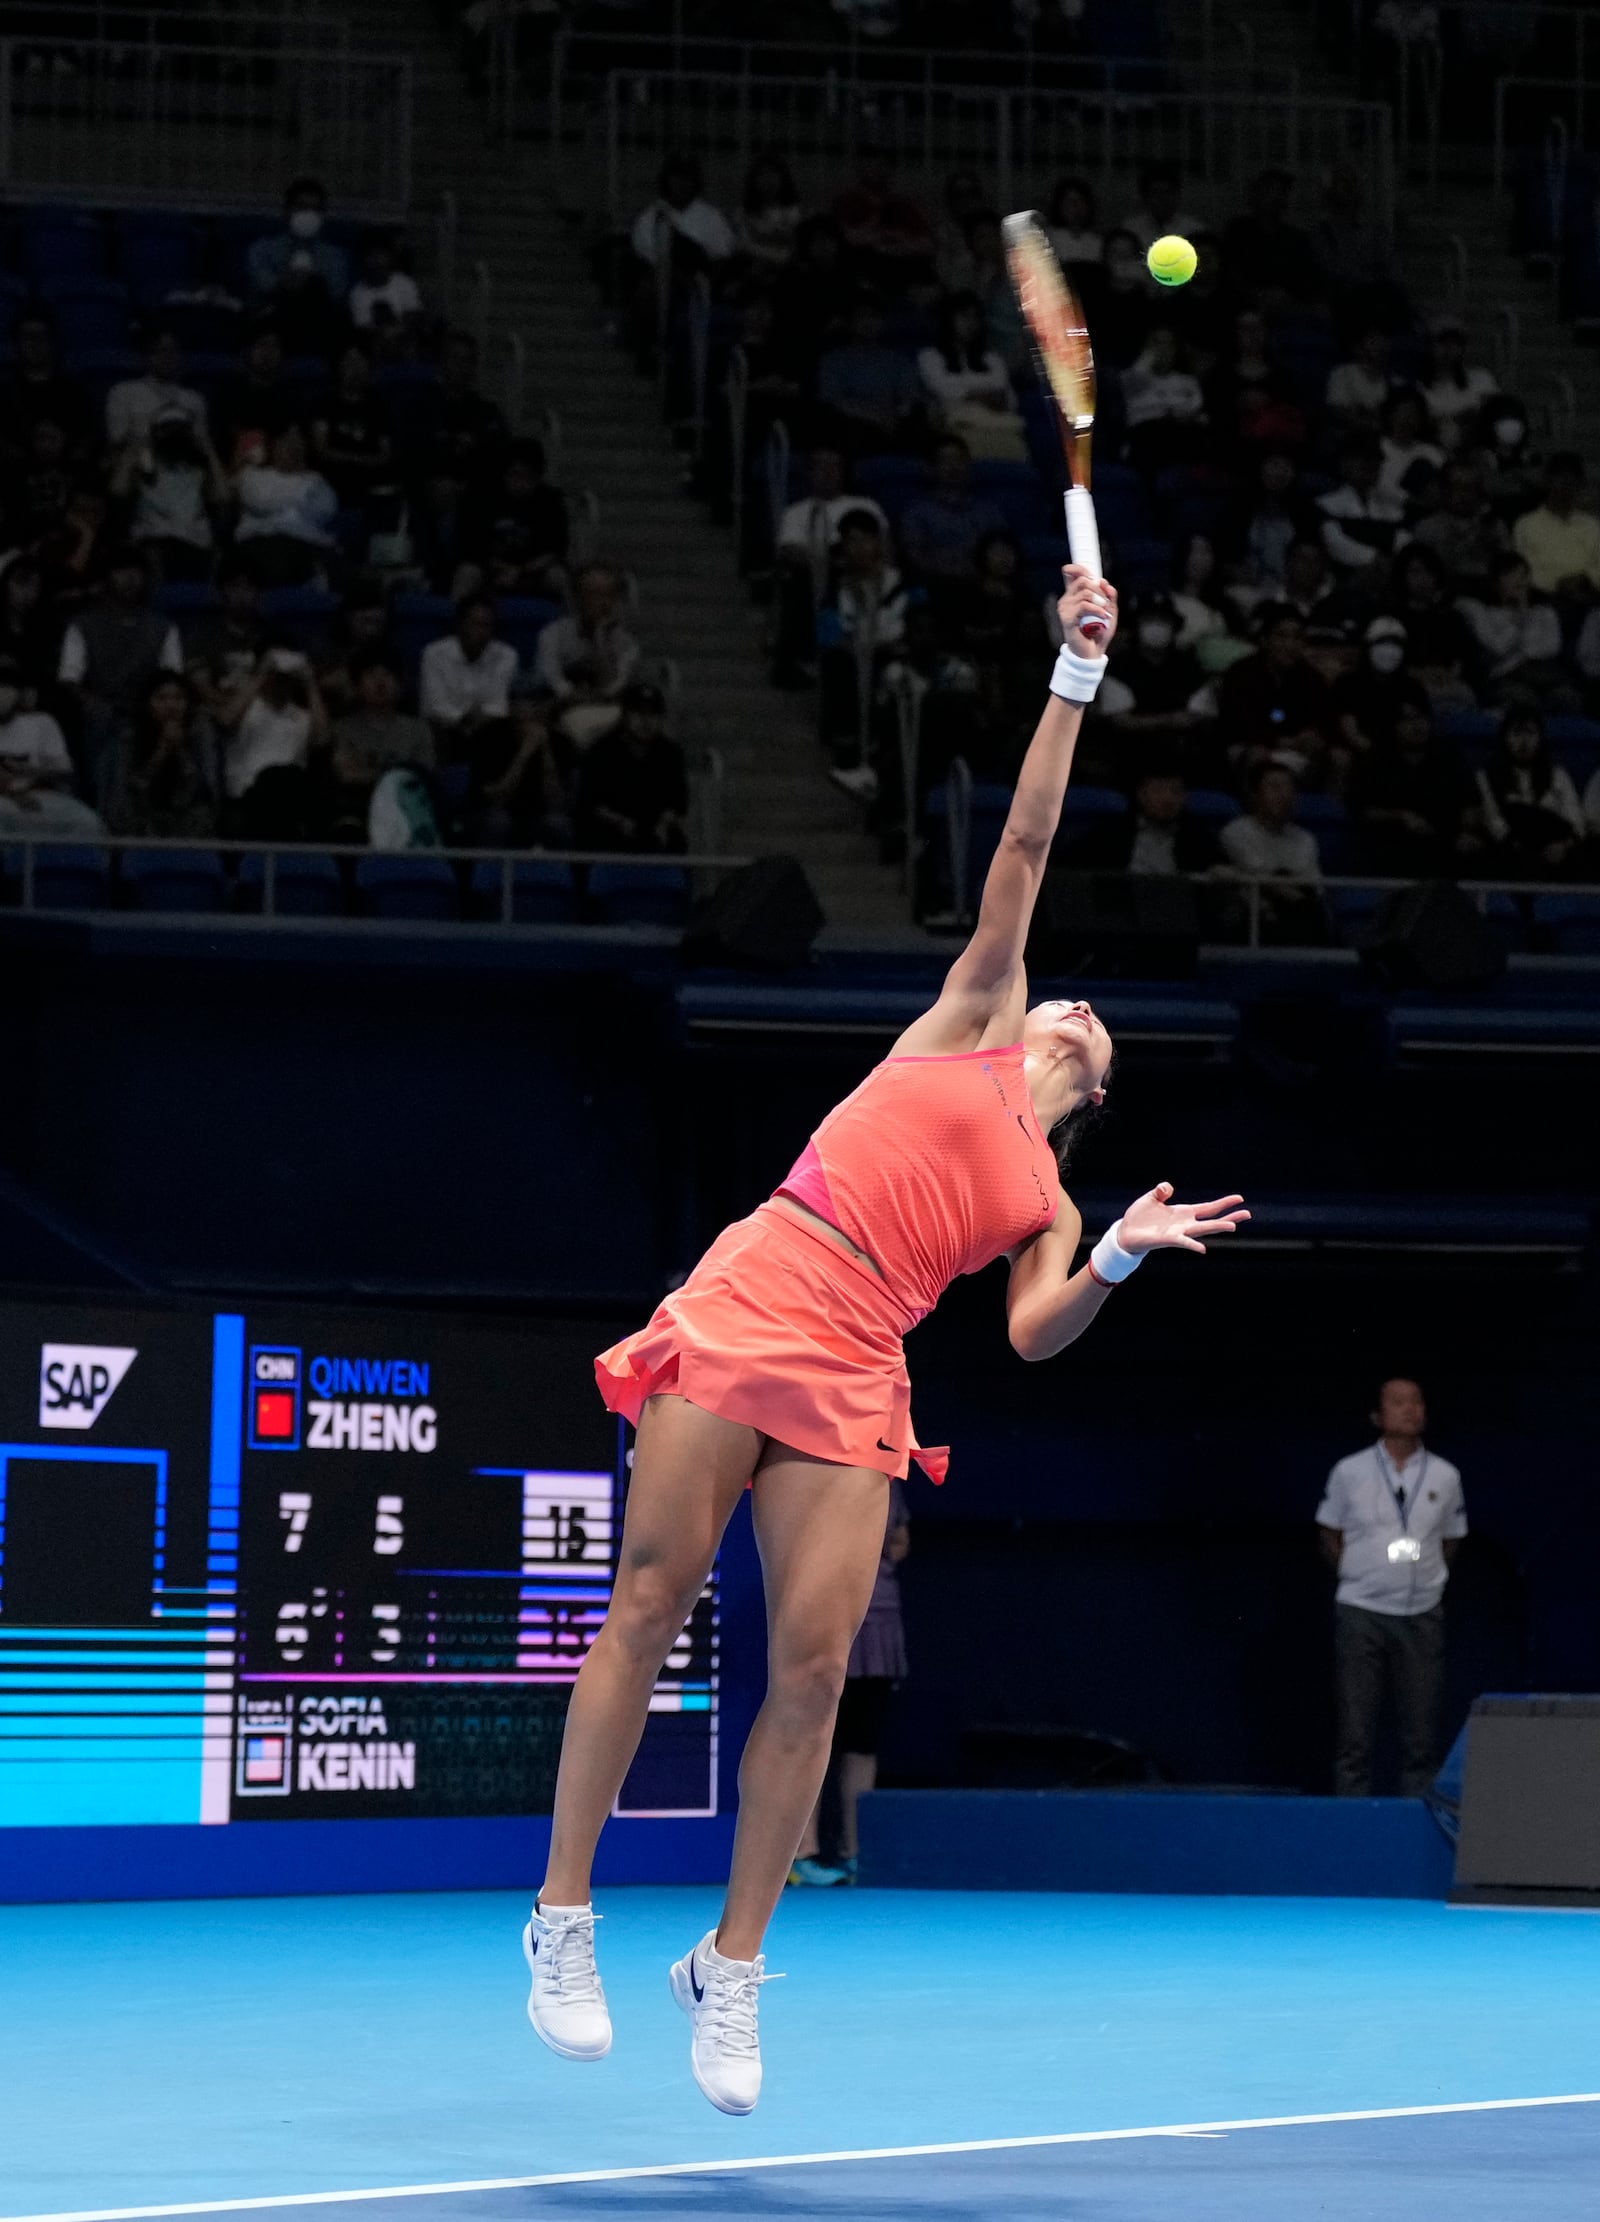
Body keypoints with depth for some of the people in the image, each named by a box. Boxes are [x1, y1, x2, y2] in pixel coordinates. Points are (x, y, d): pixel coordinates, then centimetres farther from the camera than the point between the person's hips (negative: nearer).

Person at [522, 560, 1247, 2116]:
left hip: (850, 1379, 3)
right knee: (646, 1613, -6)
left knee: (810, 1670, -6)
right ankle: (563, 1915, 4)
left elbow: (1035, 1333, 7)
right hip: (744, 1307, -3)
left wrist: (1118, 1258, -8)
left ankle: (731, 1968, 6)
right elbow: (1026, 846, 13)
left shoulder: (1046, 1202, 23)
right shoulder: (976, 1021, 18)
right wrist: (1076, 678, 9)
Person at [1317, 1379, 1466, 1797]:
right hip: (1361, 1612, -1)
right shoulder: (1349, 1472, 3)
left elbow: (1451, 1539, 16)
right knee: (1356, 1730, -1)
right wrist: (1355, 1574, 2)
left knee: (1421, 1729, 1)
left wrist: (1424, 1575, 6)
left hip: (1422, 1616, 1)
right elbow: (1329, 1534, 10)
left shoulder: (1445, 1477, 6)